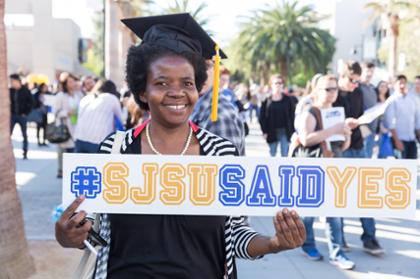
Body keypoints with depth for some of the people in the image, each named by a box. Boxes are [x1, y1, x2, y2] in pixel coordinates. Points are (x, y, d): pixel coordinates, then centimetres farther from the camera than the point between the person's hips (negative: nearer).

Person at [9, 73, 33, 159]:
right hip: (12, 116, 2)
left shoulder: (26, 91, -6)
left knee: (24, 135, 5)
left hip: (22, 116, -2)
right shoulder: (10, 91, 0)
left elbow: (30, 103, -1)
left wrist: (26, 113, -6)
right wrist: (9, 112, -1)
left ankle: (25, 153, 13)